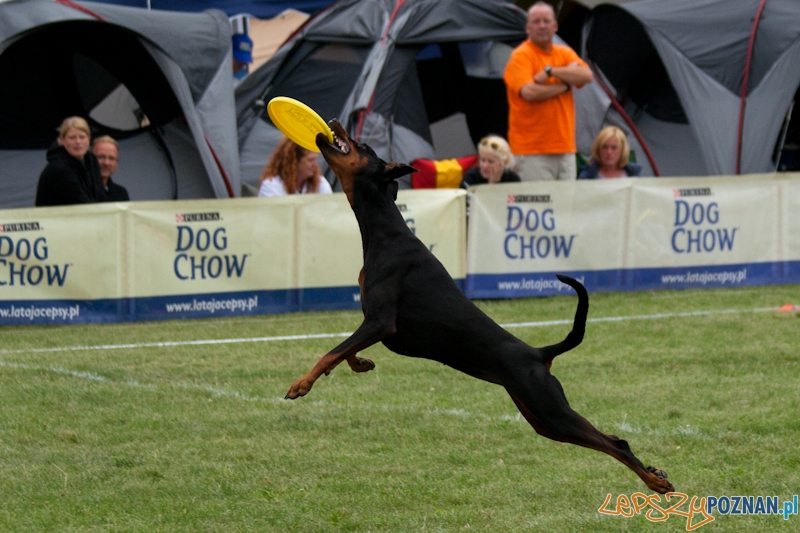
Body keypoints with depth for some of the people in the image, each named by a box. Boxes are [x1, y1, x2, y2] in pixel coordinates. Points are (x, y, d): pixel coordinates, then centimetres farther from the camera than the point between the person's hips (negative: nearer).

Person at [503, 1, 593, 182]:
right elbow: (529, 92, -19)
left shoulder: (565, 53, 15)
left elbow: (587, 76, -3)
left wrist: (550, 71, -13)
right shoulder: (521, 56, -4)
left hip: (565, 147, 6)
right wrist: (564, 85, -6)